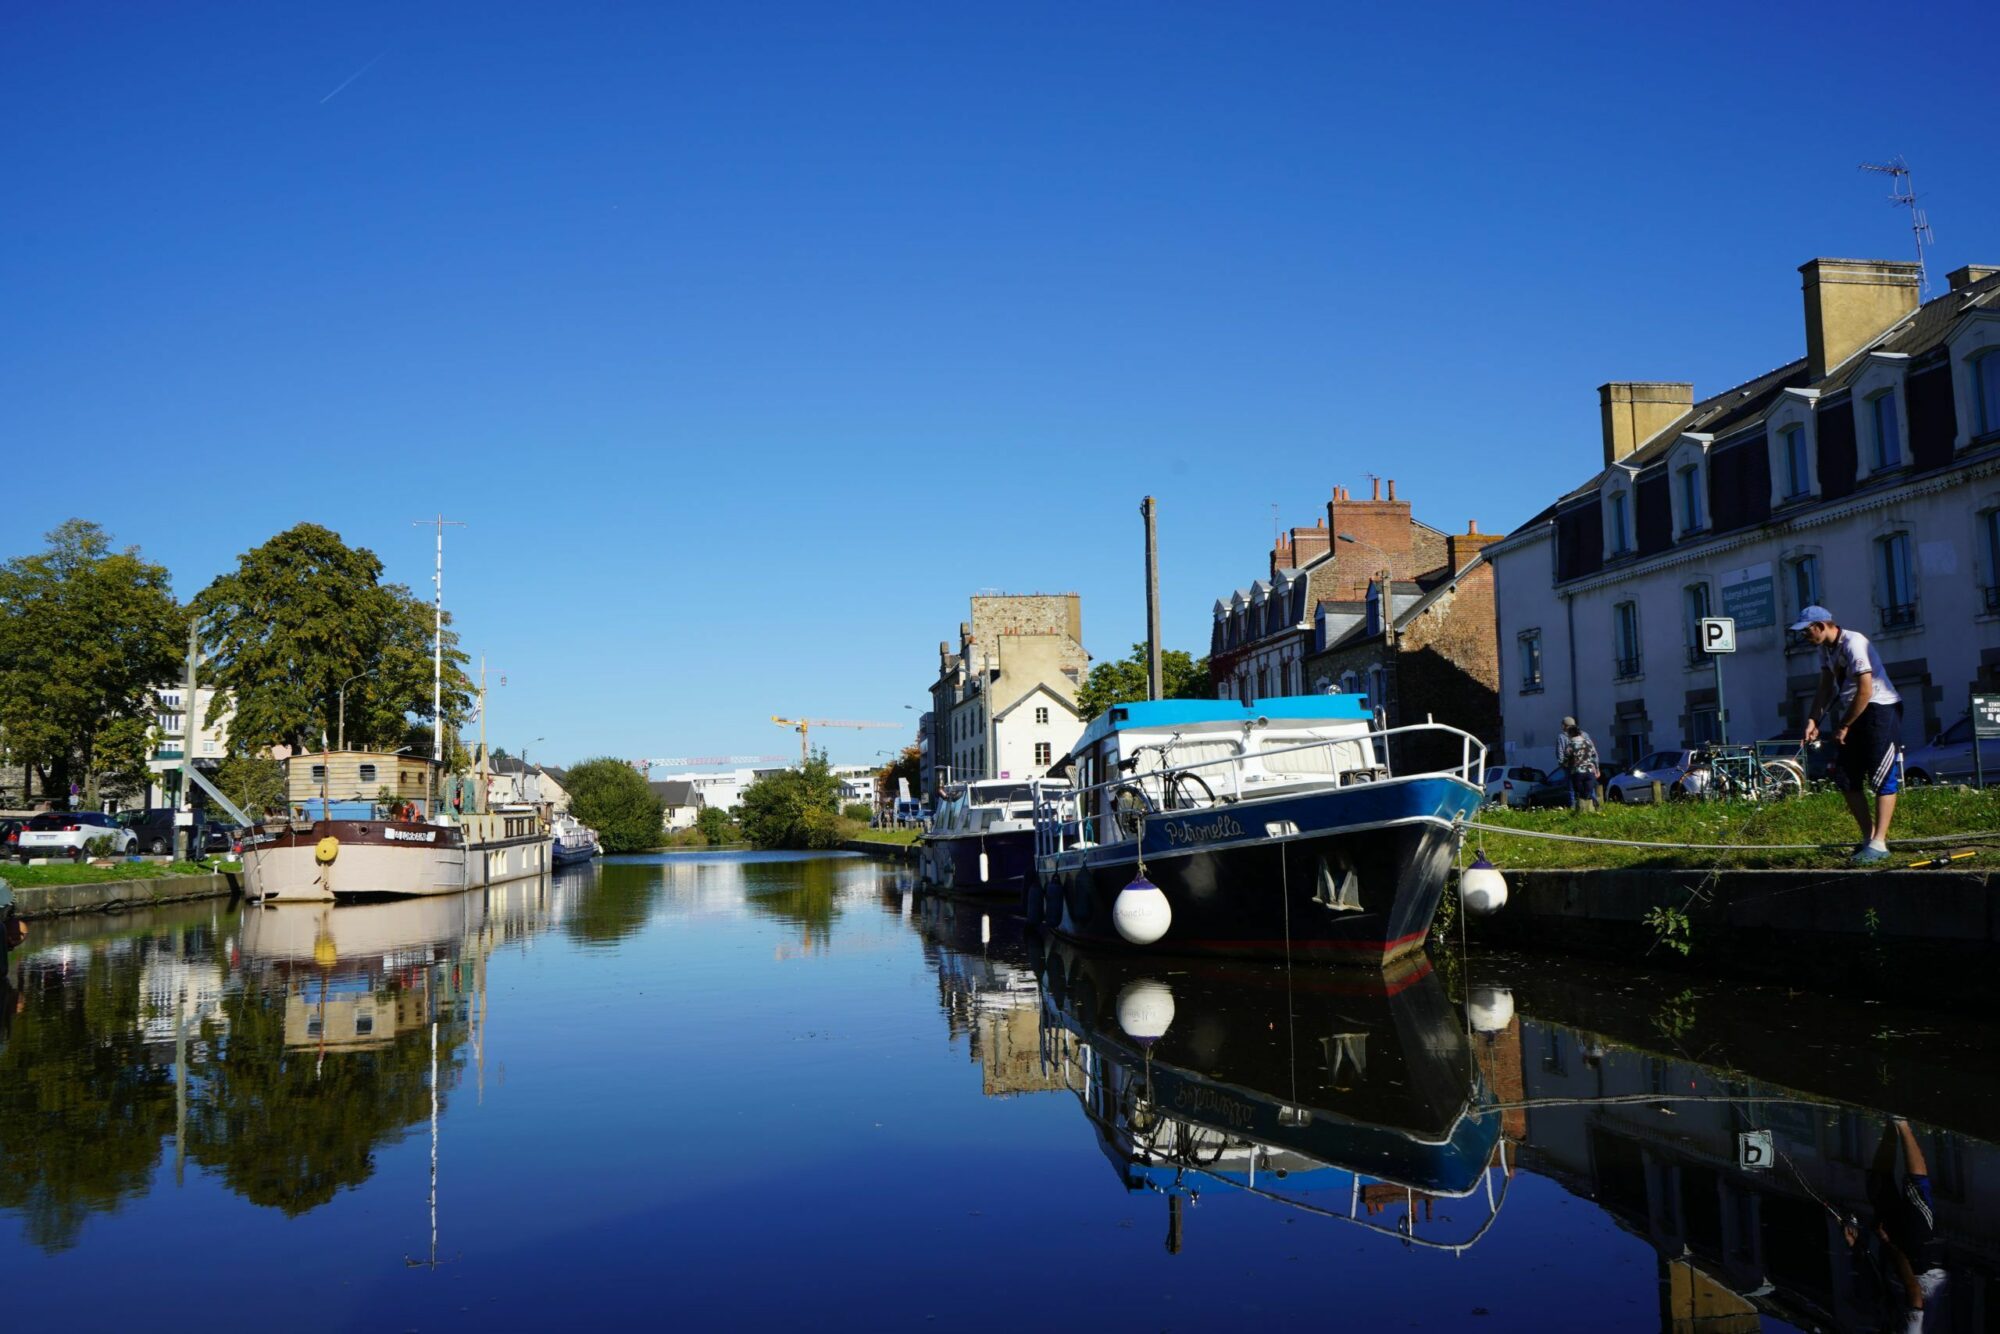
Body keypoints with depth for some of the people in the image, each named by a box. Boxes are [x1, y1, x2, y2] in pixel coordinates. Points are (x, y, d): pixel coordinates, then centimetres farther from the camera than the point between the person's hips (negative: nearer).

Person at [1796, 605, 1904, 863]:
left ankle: (1879, 844, -12)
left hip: (1879, 709, -9)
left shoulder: (1853, 643, -20)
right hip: (1852, 715, 9)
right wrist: (1813, 720, -6)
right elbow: (1825, 687, 8)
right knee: (1848, 781, 8)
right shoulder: (1826, 648, 8)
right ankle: (1868, 837, 17)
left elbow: (1865, 691, -23)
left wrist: (1843, 727, -16)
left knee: (1883, 779, -8)